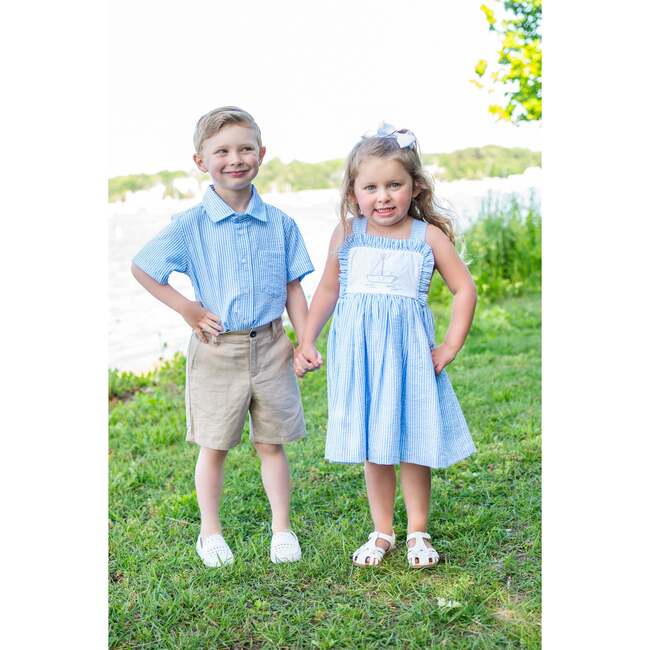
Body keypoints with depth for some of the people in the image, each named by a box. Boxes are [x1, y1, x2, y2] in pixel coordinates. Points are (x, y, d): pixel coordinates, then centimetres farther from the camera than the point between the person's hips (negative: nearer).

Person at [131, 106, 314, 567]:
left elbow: (293, 287, 5)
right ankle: (211, 532, 28)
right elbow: (141, 268, -1)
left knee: (271, 443, 12)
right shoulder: (190, 226, -8)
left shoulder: (280, 224, 0)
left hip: (269, 347, 2)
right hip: (216, 351, -1)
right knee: (214, 447, 11)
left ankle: (282, 528, 27)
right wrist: (187, 309, -7)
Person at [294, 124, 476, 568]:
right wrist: (307, 341, 7)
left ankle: (418, 532, 24)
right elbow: (328, 289, 12)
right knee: (373, 449, 11)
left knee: (413, 445, 5)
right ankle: (383, 533, 25)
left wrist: (450, 347, -2)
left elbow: (465, 289, 3)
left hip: (409, 353, -1)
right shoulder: (346, 235, 1)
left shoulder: (429, 236, -3)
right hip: (359, 354, 2)